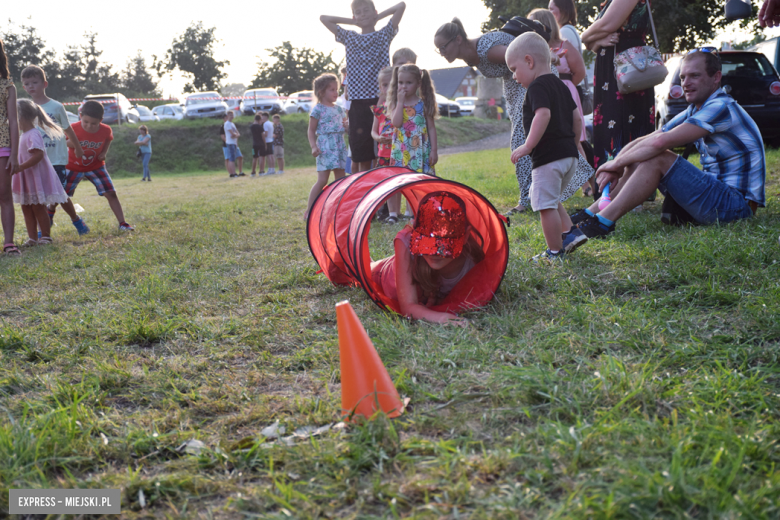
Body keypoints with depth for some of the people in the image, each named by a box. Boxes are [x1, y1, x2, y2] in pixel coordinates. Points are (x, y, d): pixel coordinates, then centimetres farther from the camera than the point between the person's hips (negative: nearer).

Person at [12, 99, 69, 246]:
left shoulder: (33, 135, -17)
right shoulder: (24, 135, 15)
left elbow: (38, 155, -28)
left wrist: (20, 167, -29)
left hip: (36, 178, -10)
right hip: (26, 179, 10)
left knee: (38, 207, -3)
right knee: (26, 207, 9)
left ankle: (46, 236, 7)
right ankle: (33, 237, 13)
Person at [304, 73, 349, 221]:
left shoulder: (338, 109, 15)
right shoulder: (318, 109, -4)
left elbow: (345, 123, 25)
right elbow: (311, 130, -4)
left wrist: (347, 125, 0)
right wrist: (313, 146, -17)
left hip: (339, 146, 7)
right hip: (325, 147, -7)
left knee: (341, 179, 8)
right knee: (322, 180, -11)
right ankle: (309, 211, -6)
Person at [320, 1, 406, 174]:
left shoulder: (384, 34, 12)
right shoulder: (349, 38, 17)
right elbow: (324, 18, 18)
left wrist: (378, 17, 12)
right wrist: (354, 22, 17)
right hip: (358, 101, 2)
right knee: (361, 157, 0)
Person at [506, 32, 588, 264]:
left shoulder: (537, 87, -12)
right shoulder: (560, 85, 16)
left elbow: (544, 114, -28)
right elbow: (576, 118, 19)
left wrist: (528, 146, -26)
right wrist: (573, 145, 29)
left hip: (548, 157, -10)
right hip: (569, 155, 10)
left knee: (546, 204, -1)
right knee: (551, 199, 26)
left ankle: (555, 253, 6)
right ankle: (570, 232, 20)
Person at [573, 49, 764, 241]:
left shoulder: (722, 107, -16)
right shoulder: (694, 112, 14)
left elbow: (661, 142, -26)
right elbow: (643, 142, 7)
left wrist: (617, 163, -16)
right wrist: (614, 168, -10)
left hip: (736, 204, -9)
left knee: (658, 159, -21)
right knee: (643, 159, 3)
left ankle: (603, 222, -22)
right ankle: (591, 214, -2)